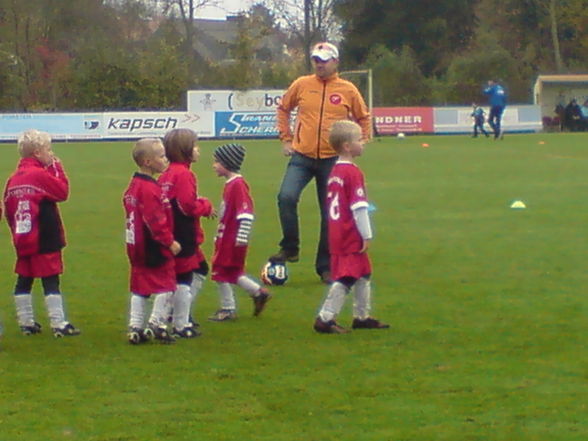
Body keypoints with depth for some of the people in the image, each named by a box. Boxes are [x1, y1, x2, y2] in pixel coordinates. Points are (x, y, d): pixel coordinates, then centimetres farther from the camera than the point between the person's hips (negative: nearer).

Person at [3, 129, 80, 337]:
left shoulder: (13, 179, 8)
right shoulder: (41, 175, -14)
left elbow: (8, 209, 10)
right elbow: (62, 191, -11)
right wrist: (58, 169, -2)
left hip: (22, 240, 7)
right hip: (45, 242, -7)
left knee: (24, 280, 12)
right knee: (50, 280, -3)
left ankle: (26, 322, 17)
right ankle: (58, 324, -3)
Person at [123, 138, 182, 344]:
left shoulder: (133, 186, 10)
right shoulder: (150, 189, -20)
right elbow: (156, 221, -23)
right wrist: (169, 242, -16)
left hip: (137, 247, 9)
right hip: (155, 248, -9)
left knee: (140, 287, 13)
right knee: (164, 284, 2)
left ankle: (135, 327, 13)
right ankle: (156, 324, 1)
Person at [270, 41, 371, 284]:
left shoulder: (348, 90, 1)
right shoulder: (302, 85, 2)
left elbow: (363, 118, 13)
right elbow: (283, 108, 16)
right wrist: (285, 138, 9)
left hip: (332, 160, 0)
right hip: (302, 155, 0)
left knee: (330, 214, 5)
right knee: (286, 197, -22)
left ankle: (325, 266, 15)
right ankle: (290, 248, -5)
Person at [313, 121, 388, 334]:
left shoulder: (334, 172, 11)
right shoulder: (353, 173, -16)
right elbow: (358, 208, -18)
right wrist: (366, 235, -13)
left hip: (336, 234, 9)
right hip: (351, 237, -9)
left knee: (363, 275, 18)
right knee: (346, 278, -6)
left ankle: (362, 316, 25)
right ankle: (325, 318, -7)